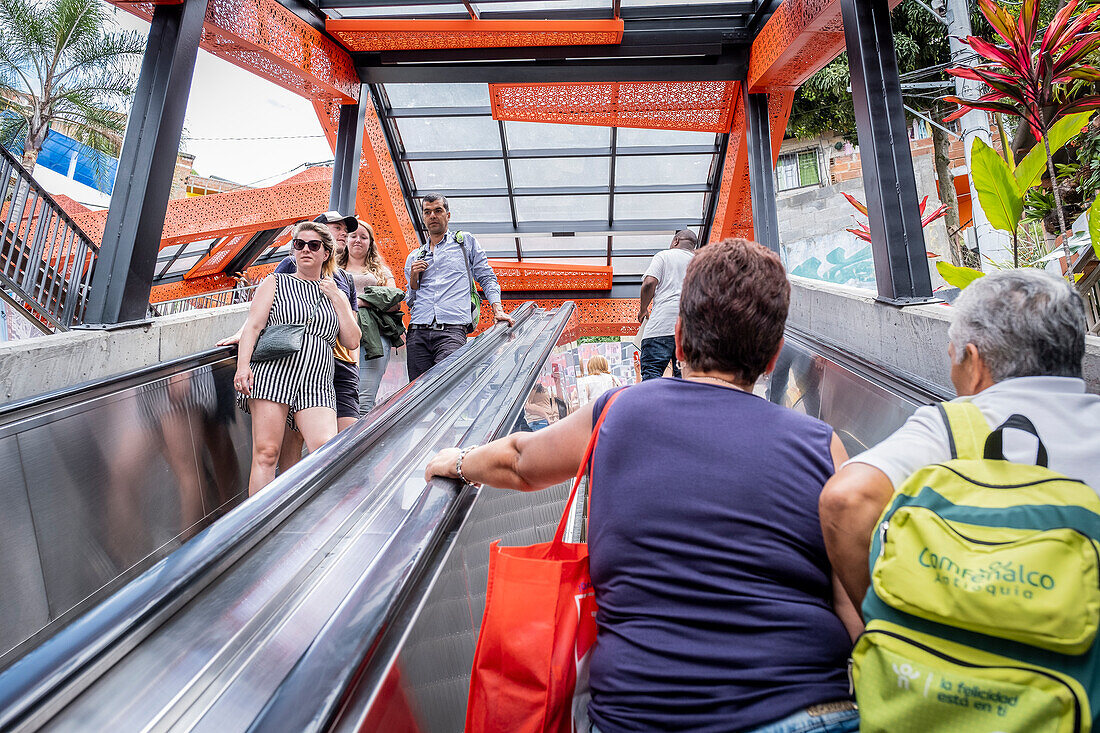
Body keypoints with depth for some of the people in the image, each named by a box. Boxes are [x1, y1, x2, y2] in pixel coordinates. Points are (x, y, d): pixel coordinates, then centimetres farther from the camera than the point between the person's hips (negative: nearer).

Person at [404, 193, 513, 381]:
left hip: (452, 331, -3)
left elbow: (486, 278, 13)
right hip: (418, 332, 4)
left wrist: (498, 309, -2)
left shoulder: (466, 242, 18)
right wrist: (414, 279, 7)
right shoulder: (414, 257, 25)